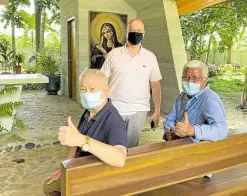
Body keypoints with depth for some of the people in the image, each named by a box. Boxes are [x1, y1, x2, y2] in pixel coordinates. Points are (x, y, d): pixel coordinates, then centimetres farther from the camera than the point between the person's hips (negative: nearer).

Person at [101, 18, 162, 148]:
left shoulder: (150, 57, 3)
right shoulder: (113, 54, 0)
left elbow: (155, 85, 5)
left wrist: (157, 112, 3)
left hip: (138, 110, 1)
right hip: (114, 108, 0)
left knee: (132, 146, 11)